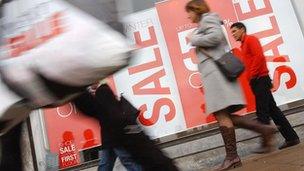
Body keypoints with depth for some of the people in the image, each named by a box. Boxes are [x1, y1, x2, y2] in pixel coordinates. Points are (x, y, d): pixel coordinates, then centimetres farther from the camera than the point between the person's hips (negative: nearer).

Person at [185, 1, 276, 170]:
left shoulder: (208, 18, 2)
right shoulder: (205, 24, 29)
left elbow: (215, 37, -17)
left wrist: (193, 39, -5)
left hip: (215, 70, -10)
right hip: (215, 72, 10)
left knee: (221, 114, -11)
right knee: (222, 115, 4)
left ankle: (232, 157, -9)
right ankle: (263, 129, 3)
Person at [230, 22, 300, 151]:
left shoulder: (250, 39, -2)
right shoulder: (243, 46, 24)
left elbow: (259, 56, -17)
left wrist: (252, 75, -16)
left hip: (260, 80, -9)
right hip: (257, 82, 9)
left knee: (262, 113, -11)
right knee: (273, 110, 9)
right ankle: (291, 137, 14)